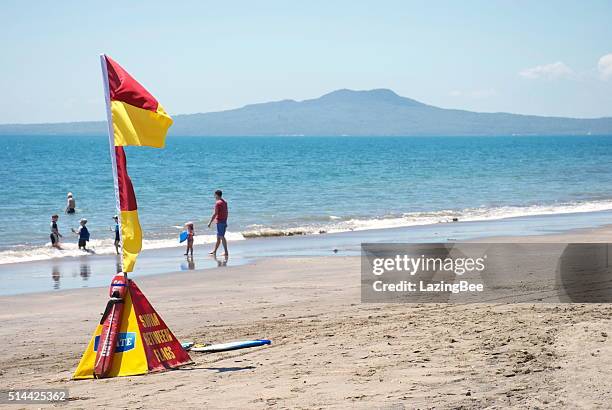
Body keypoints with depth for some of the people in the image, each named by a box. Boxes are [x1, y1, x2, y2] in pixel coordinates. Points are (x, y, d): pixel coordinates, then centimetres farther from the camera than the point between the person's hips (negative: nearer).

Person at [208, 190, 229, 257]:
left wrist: (210, 222, -13)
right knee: (218, 237, 16)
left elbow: (215, 213, -18)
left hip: (219, 221, -9)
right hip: (224, 221, 9)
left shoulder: (218, 203, -15)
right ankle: (214, 251, 26)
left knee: (221, 237, -5)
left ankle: (226, 252, -5)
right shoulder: (224, 202, 11)